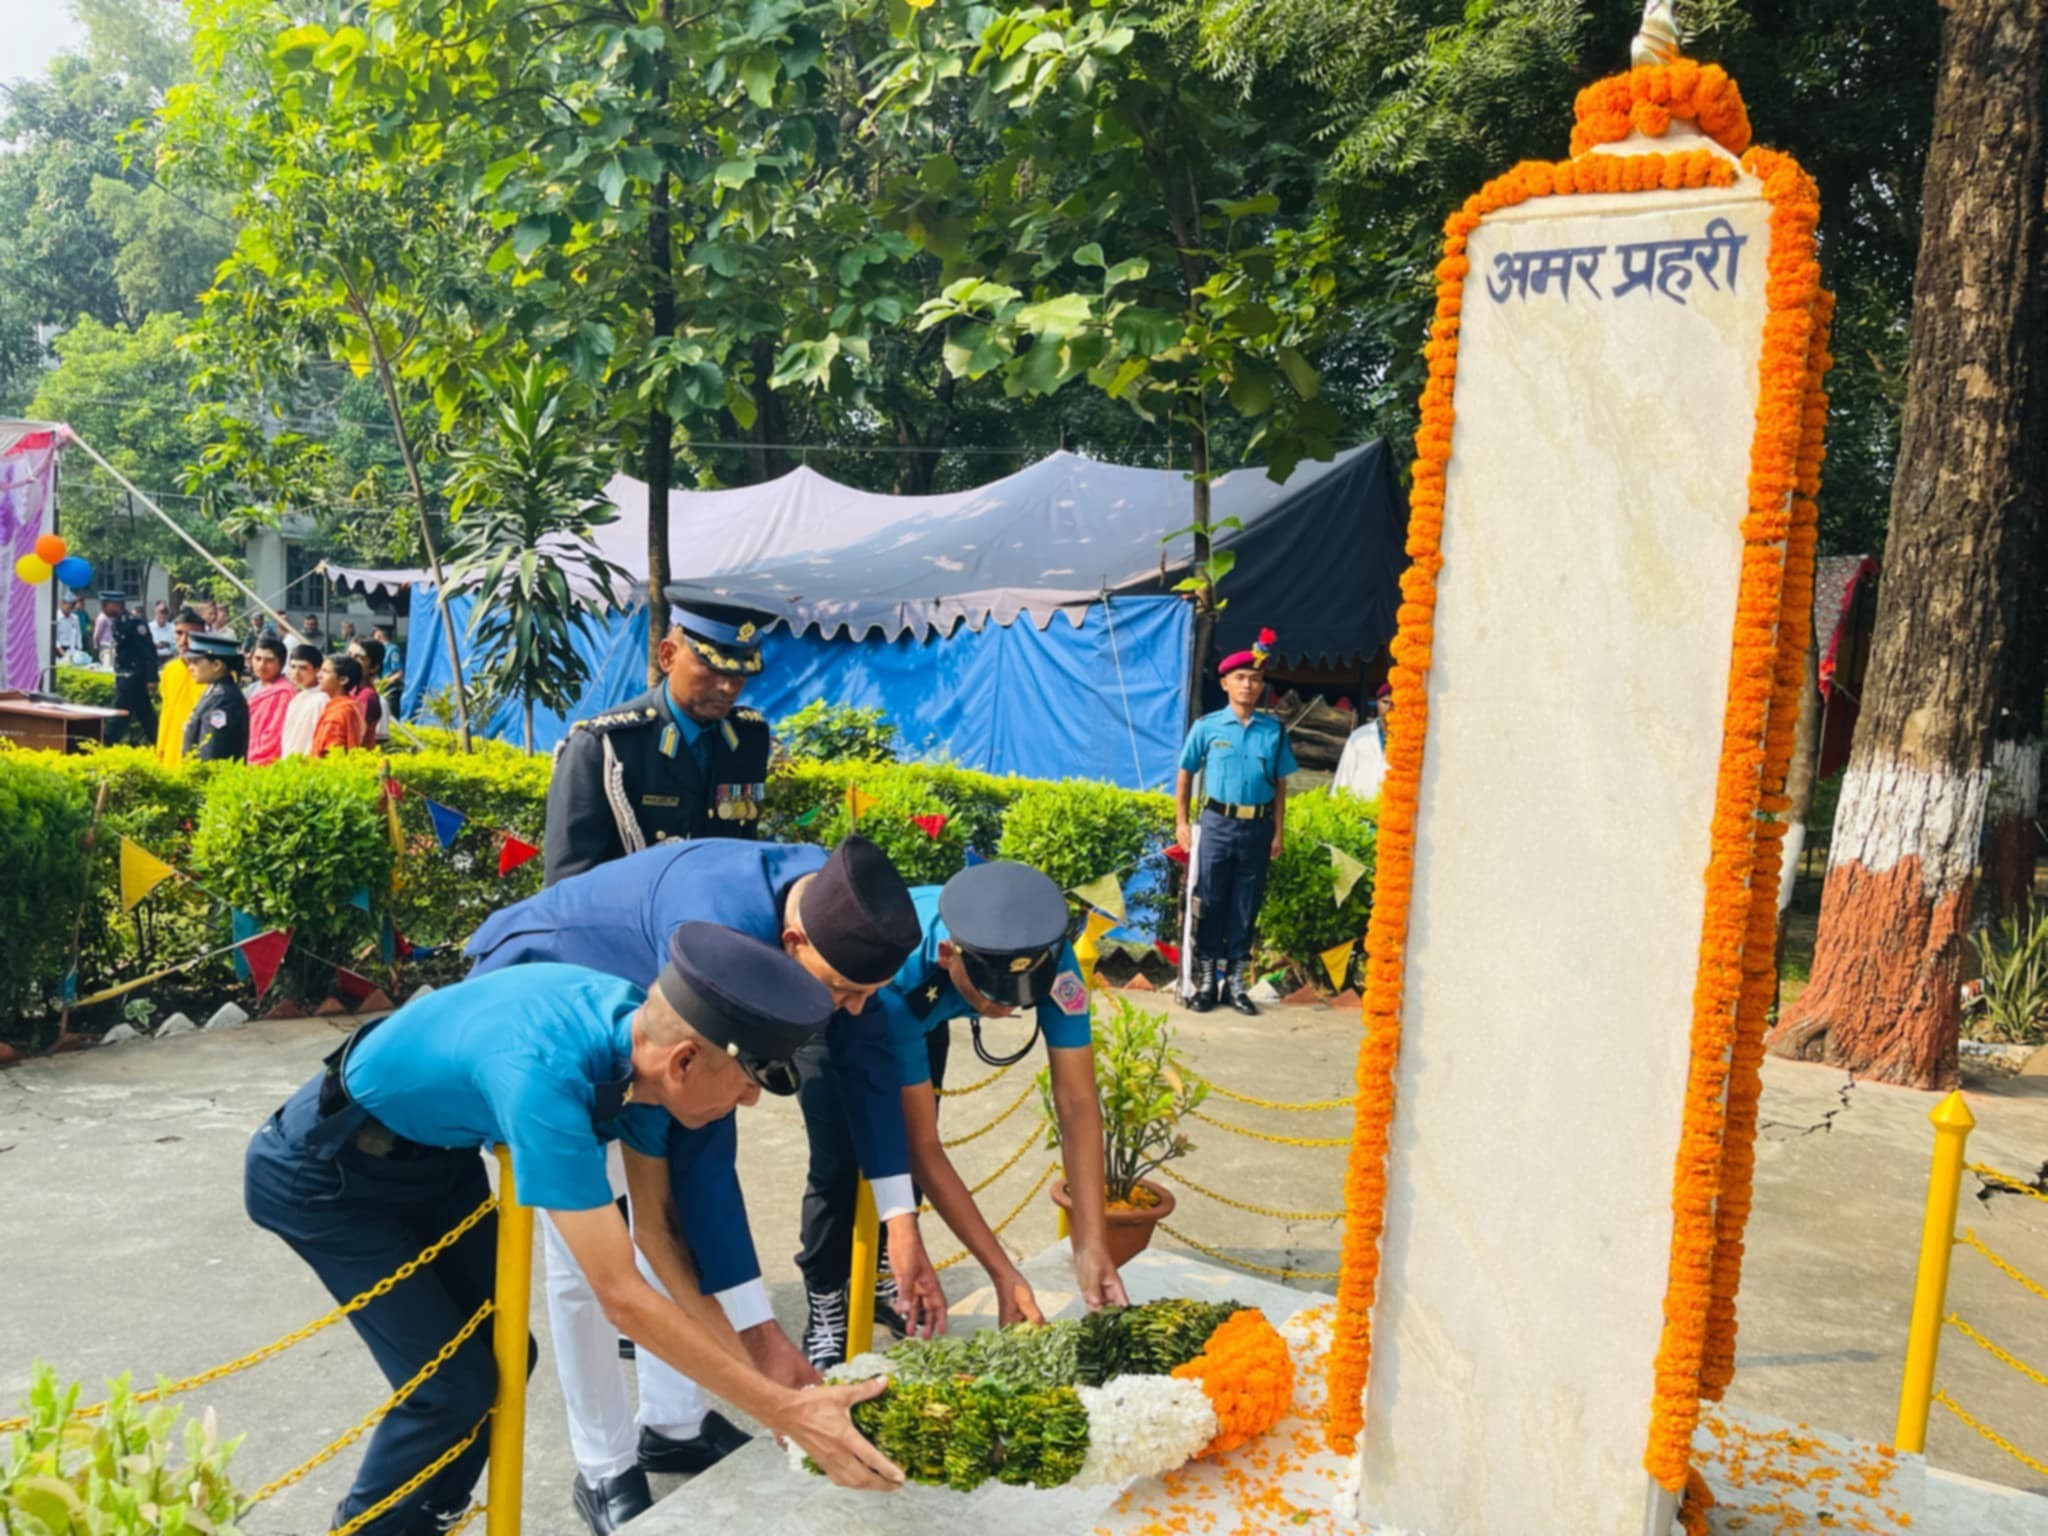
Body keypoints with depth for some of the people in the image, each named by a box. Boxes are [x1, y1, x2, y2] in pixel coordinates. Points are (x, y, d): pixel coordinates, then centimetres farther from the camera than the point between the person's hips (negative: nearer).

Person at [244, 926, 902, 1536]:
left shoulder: (642, 1034, -17)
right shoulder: (542, 1078, -41)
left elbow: (658, 1229, -6)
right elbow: (620, 1295, -37)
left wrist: (755, 1366, -10)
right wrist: (784, 1410, -33)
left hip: (436, 1153, 7)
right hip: (324, 1169, -7)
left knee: (500, 1355, 8)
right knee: (454, 1383, -7)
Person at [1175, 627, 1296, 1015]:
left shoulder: (1273, 731, 3)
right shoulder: (1207, 727, 0)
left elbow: (1280, 783, 8)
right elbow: (1185, 774, 8)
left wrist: (1278, 832, 4)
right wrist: (1181, 822, 2)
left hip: (1258, 827, 1)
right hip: (1218, 823, -1)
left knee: (1246, 907, 7)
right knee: (1210, 903, 3)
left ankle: (1237, 981, 16)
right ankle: (1206, 979, 13)